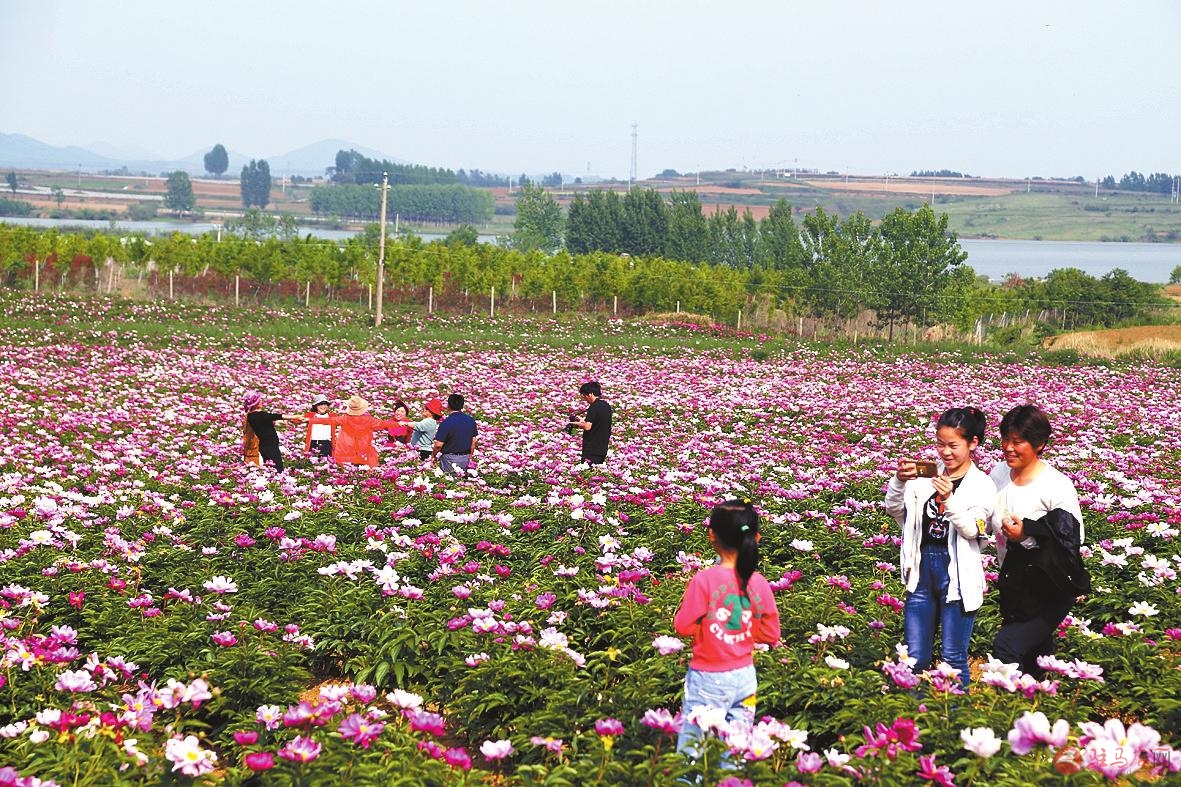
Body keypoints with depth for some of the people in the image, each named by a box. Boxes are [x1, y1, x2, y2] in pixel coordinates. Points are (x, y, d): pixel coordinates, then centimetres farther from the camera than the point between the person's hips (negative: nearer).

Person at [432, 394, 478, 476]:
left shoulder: (447, 423, -17)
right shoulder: (471, 421, 2)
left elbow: (439, 445, -16)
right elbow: (473, 442, 10)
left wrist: (433, 456, 2)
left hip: (450, 458, -5)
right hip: (466, 458, 5)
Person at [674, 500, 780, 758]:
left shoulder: (704, 580, -17)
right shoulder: (758, 583, -6)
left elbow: (683, 627, -12)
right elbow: (771, 634, 2)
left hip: (708, 679, -4)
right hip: (744, 676, 4)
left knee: (692, 747, 4)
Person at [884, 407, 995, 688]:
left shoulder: (982, 486, -4)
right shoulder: (926, 475, 6)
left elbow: (972, 530, -14)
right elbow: (894, 509, 2)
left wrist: (949, 500, -28)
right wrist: (899, 481, -16)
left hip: (957, 574, -3)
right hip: (922, 569, 4)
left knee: (954, 658, 3)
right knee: (915, 656, 7)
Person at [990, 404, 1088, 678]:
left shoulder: (1057, 486, -20)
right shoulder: (999, 473, 0)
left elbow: (1073, 540, -17)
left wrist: (1028, 535, -26)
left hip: (1049, 590, -7)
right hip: (1014, 581, 7)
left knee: (1006, 649, -17)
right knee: (1035, 651, 17)